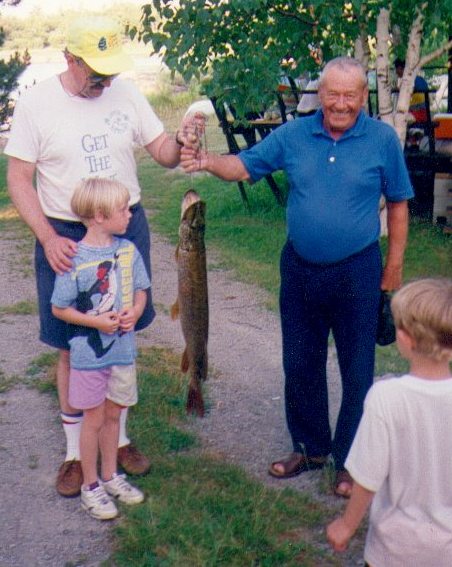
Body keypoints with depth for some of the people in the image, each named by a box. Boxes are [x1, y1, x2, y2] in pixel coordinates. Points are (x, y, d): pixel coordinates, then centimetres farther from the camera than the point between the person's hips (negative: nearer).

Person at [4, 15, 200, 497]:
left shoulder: (127, 96, 0)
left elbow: (162, 153, 4)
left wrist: (180, 141, -20)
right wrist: (49, 238, -20)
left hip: (127, 229, 3)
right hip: (65, 237, -3)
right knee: (73, 346, 5)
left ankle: (119, 437, 30)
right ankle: (75, 450, 22)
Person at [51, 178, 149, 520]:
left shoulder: (128, 250, -2)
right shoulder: (75, 259, -17)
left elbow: (140, 290, 9)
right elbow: (59, 308, -11)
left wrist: (134, 313, -11)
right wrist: (96, 321, -22)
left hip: (123, 349, 5)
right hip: (89, 353, -5)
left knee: (113, 414, 18)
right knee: (94, 418, 7)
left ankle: (111, 476, 35)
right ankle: (90, 486, 24)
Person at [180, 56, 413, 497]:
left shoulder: (382, 139, -5)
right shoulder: (293, 135, 0)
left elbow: (398, 204, 1)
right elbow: (245, 166, 2)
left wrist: (394, 265, 1)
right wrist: (207, 162, -18)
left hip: (357, 271, -3)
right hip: (300, 268, 3)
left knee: (356, 370, 6)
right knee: (299, 364, 13)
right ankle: (310, 447, 33)